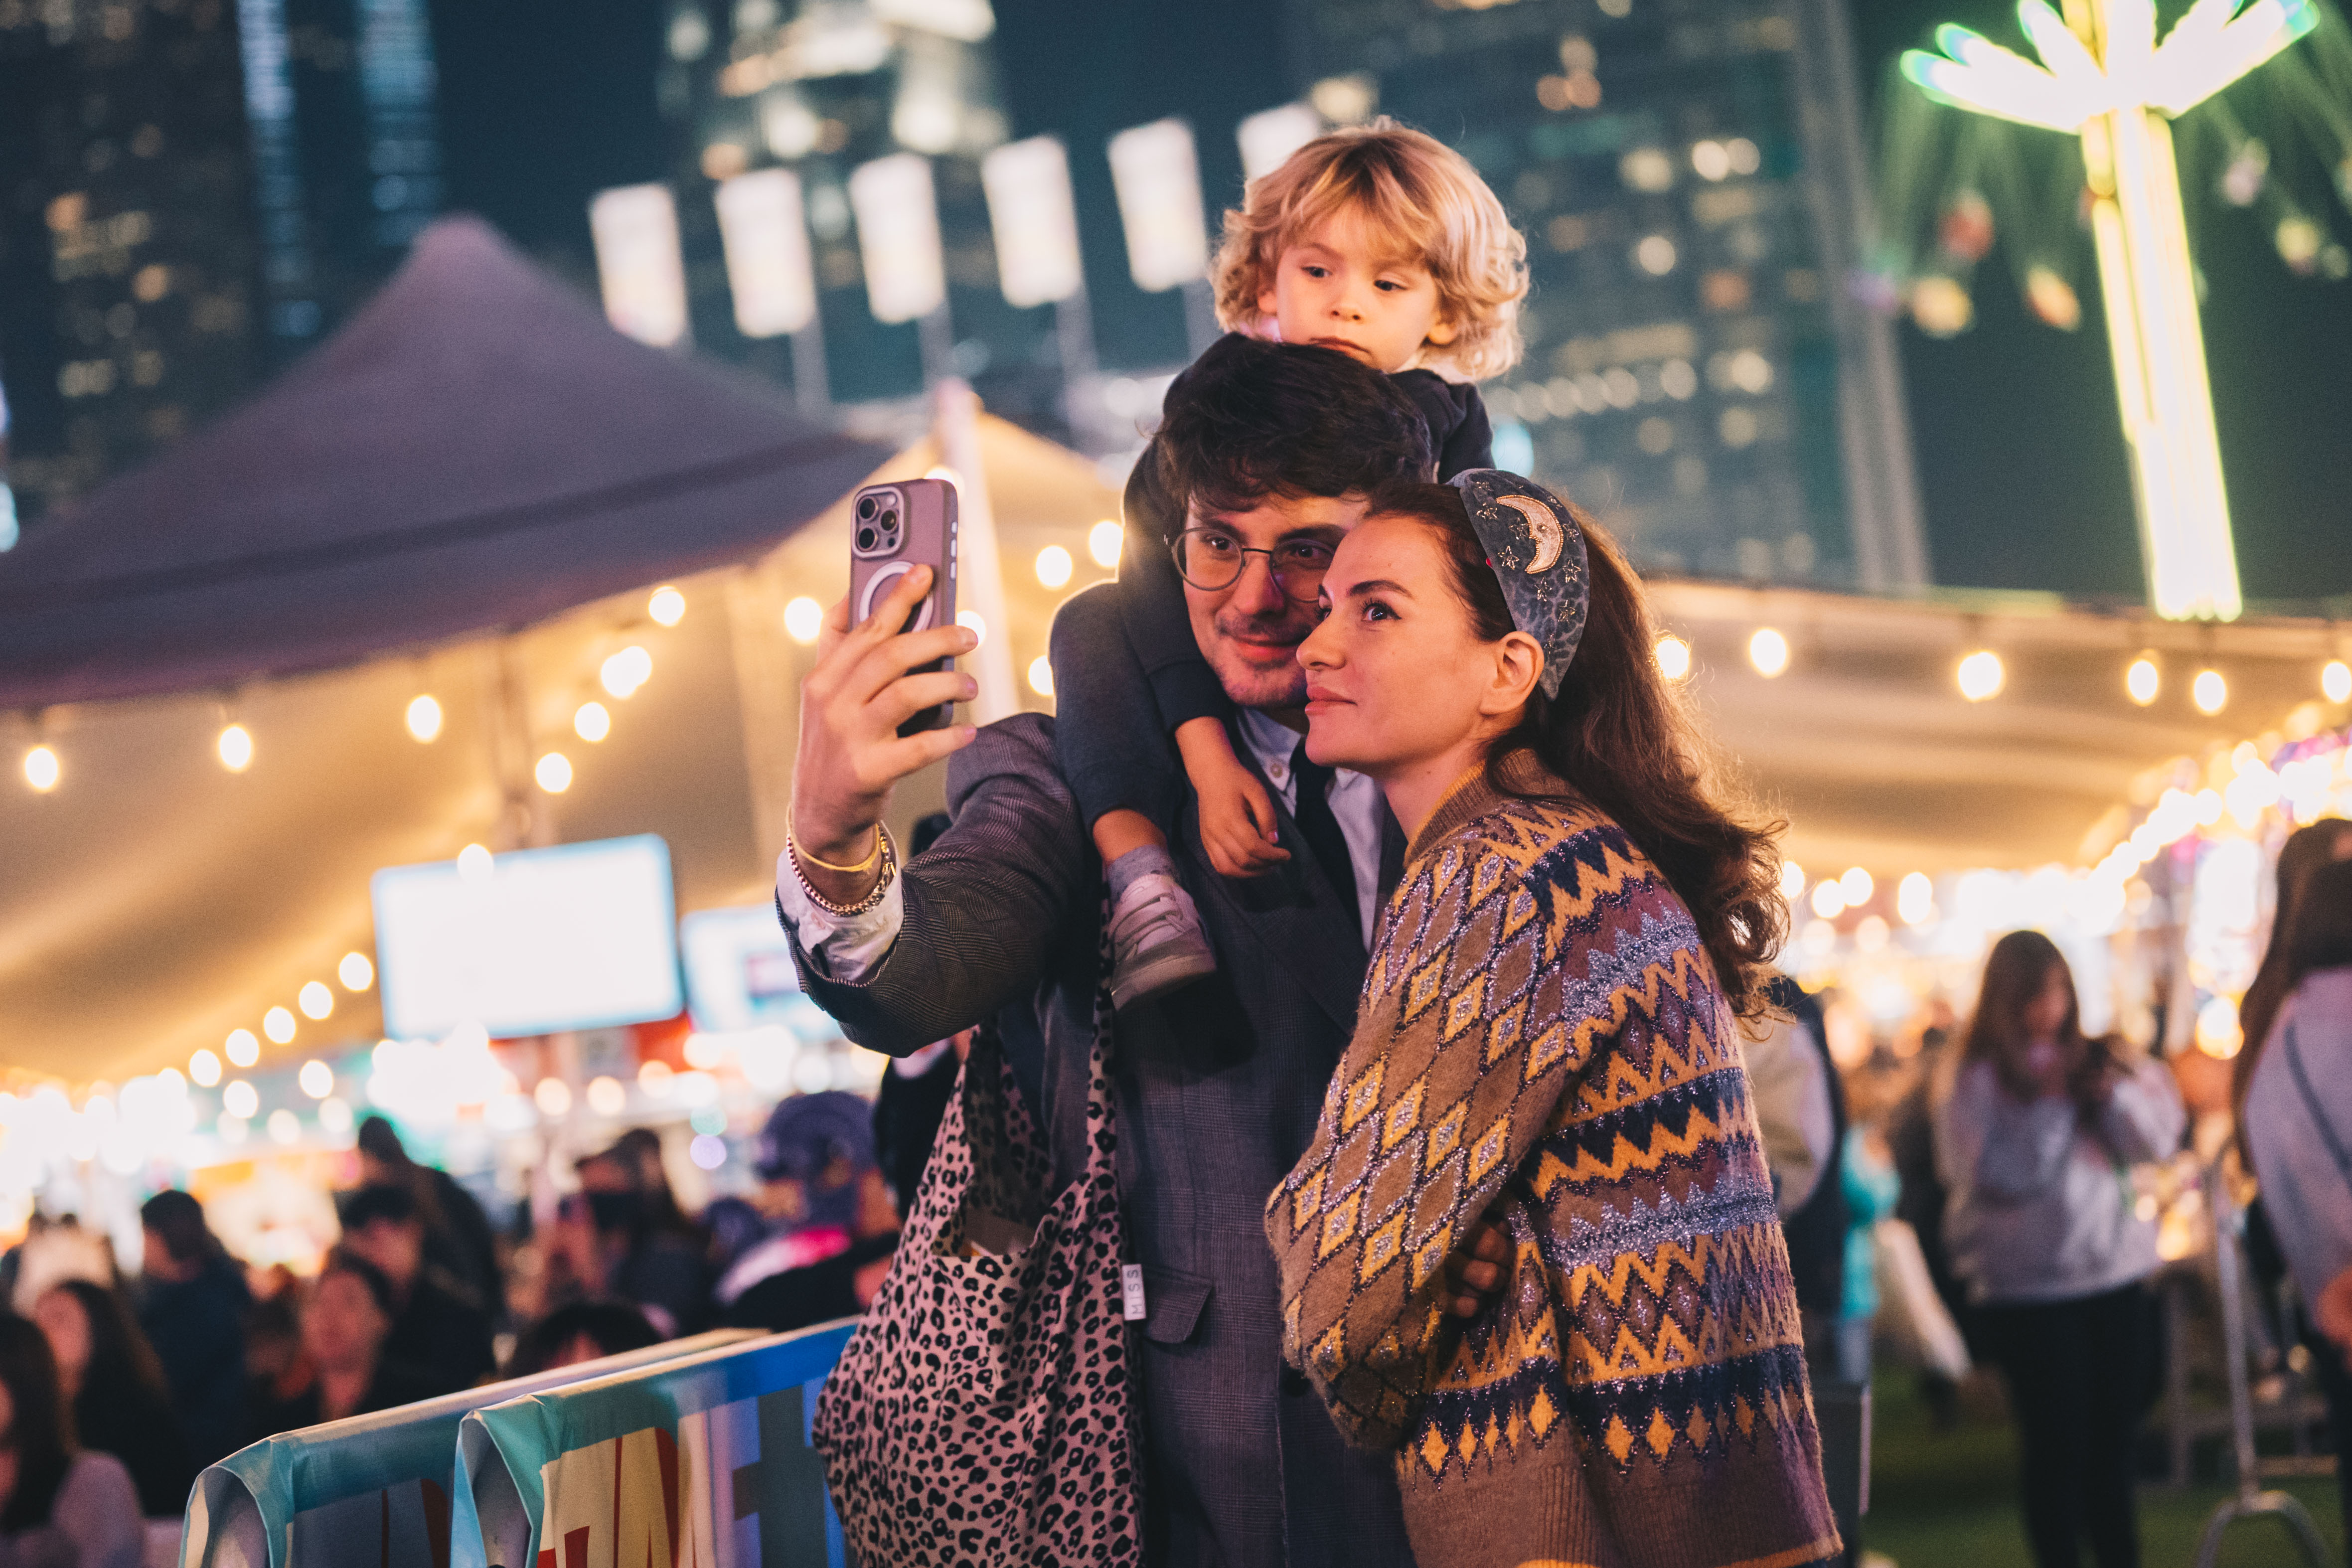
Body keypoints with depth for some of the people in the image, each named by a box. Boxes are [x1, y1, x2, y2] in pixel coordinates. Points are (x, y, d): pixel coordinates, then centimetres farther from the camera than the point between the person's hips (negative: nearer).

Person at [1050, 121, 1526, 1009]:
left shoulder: (1444, 420, -5)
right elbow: (1164, 585, -20)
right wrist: (1208, 760, -33)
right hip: (1215, 707, -1)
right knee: (1090, 623, -25)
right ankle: (1143, 888, -43)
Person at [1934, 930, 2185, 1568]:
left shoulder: (2095, 1060, 9)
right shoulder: (1973, 1081, -4)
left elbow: (2157, 1141, 3)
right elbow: (2000, 1176, -15)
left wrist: (2114, 1092, -13)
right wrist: (2050, 1102, -14)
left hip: (2117, 1275, 4)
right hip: (2027, 1287, -4)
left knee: (2113, 1441, 10)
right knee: (2056, 1443, -1)